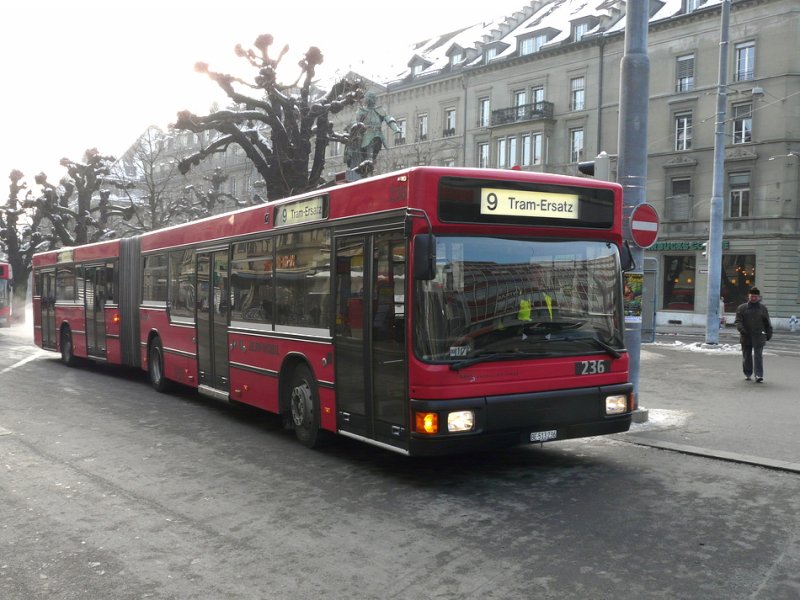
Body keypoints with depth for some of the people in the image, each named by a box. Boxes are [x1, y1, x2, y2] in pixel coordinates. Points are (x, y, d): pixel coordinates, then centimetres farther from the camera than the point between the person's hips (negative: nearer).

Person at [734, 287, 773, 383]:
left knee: (758, 355, -9)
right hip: (746, 337, 1)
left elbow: (767, 323, 15)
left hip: (758, 336, -1)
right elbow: (738, 321, -2)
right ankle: (747, 374, 23)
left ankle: (759, 375, -12)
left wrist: (769, 334, 12)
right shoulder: (742, 308, 4)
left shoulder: (763, 308, 9)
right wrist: (741, 329, -19)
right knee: (746, 356, 8)